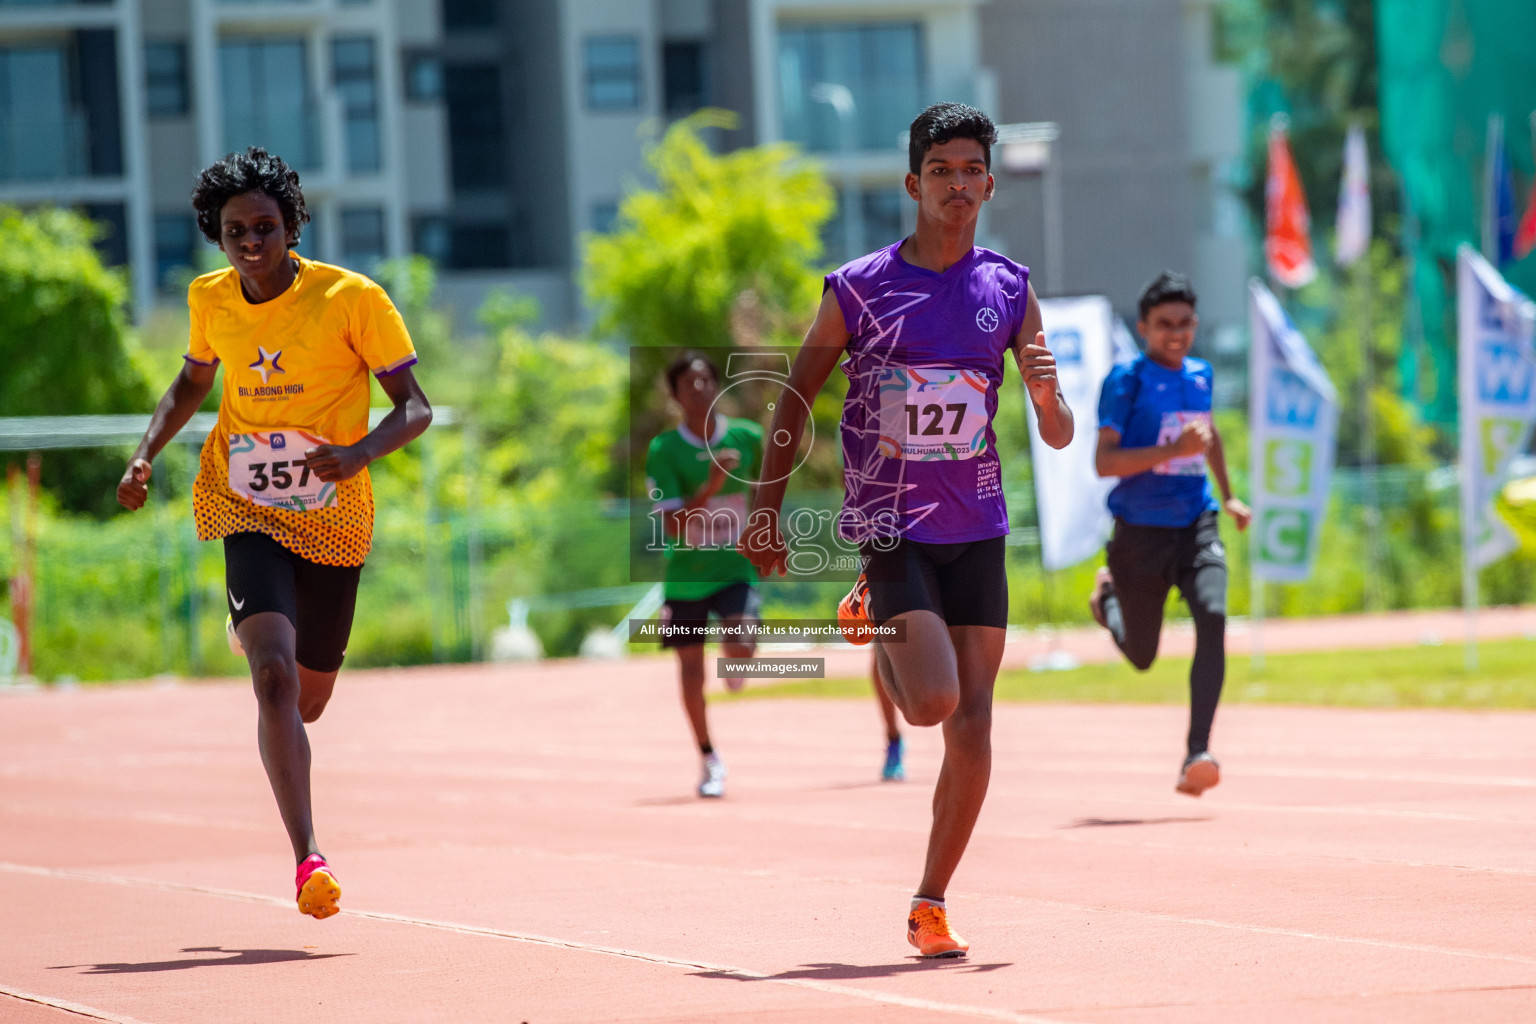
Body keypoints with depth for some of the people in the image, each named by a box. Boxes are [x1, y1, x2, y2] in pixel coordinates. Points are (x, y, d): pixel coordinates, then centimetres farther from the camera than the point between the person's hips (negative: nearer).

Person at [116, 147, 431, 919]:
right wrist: (146, 453, 3)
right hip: (247, 512, 0)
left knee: (308, 700, 16)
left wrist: (360, 453, -29)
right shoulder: (211, 301, -2)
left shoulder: (352, 299, -13)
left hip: (332, 519, 0)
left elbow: (414, 407, -9)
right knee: (274, 676, -23)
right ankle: (307, 859, -24)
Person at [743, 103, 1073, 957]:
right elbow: (795, 400, 7)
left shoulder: (1009, 292, 4)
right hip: (892, 526, -3)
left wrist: (1047, 392, -16)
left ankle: (931, 904, 10)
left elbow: (1060, 438, 6)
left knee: (974, 728, -3)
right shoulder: (858, 289, -4)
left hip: (977, 531, 3)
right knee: (936, 702, -18)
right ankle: (878, 625, 17)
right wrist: (766, 512, 2)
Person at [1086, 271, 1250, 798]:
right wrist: (1172, 450, -27)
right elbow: (1103, 461, -18)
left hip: (1196, 523, 3)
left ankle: (1197, 755, -26)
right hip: (1141, 531, -3)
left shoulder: (1200, 374, 9)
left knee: (1213, 619, -22)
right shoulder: (1126, 380, -10)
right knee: (1141, 656, 10)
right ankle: (1107, 596, 47)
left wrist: (1228, 495, 31)